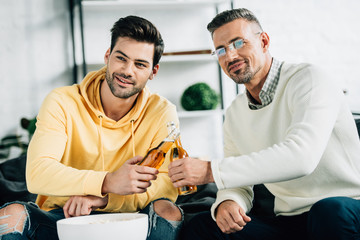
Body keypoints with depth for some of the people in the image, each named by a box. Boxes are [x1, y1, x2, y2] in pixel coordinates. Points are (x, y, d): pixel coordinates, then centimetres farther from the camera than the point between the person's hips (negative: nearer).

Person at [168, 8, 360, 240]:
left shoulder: (309, 79, -10)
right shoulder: (235, 114, 11)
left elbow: (300, 156, -27)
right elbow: (239, 184, 13)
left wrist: (211, 170, -27)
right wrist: (226, 202, -14)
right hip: (289, 220, 5)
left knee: (331, 211, -38)